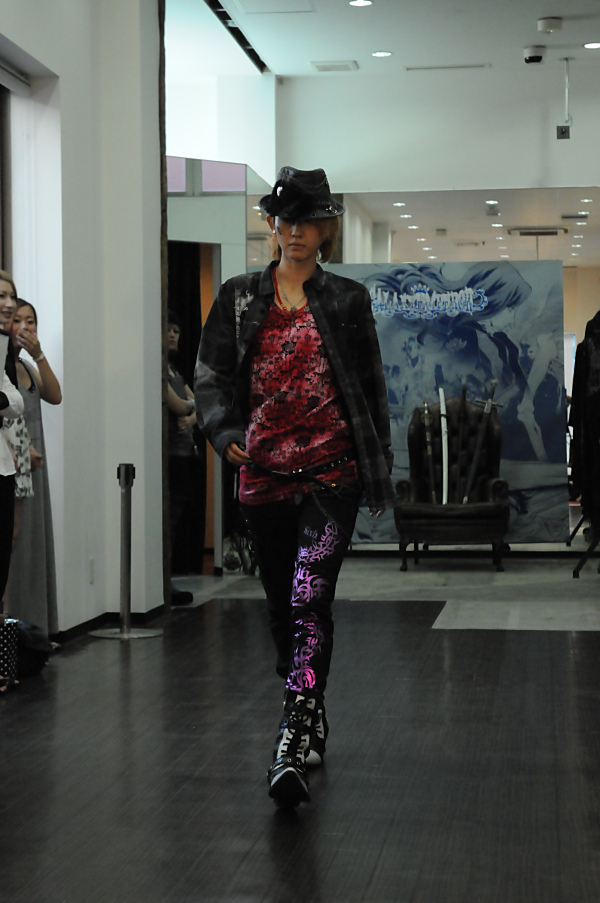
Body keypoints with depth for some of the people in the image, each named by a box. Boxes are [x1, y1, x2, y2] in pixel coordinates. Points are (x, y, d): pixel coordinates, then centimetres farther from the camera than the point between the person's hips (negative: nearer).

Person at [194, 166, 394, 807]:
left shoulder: (347, 300, 6)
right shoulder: (239, 298, 9)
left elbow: (371, 388, 11)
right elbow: (211, 375, 4)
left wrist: (380, 466, 10)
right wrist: (226, 433, -14)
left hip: (332, 472, -3)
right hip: (263, 473, 3)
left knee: (309, 598, -17)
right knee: (281, 605, 12)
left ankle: (292, 745, -21)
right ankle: (312, 718, 31)